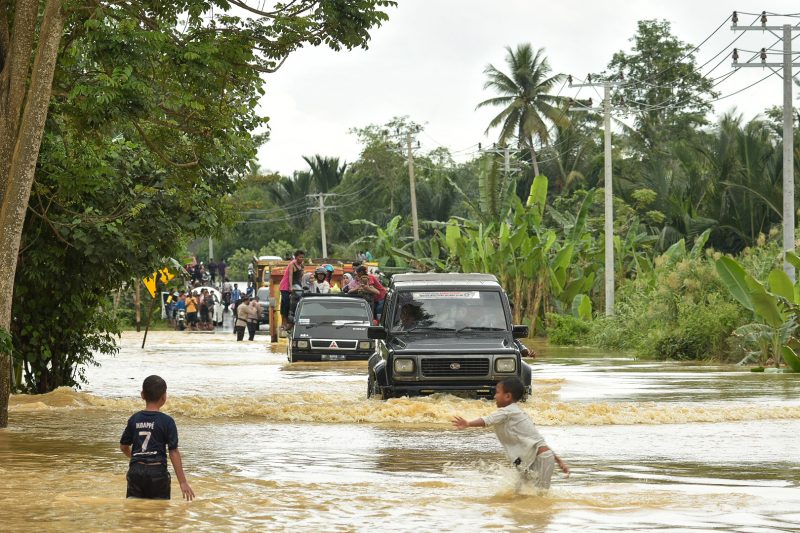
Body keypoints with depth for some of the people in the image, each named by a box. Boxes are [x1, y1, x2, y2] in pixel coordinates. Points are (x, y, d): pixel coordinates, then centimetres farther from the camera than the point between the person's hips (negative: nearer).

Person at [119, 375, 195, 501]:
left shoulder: (134, 419, 4)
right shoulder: (167, 421, -7)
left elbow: (124, 446, 13)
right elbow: (173, 452, -9)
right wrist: (183, 482, -6)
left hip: (135, 471, 3)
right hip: (157, 472, -3)